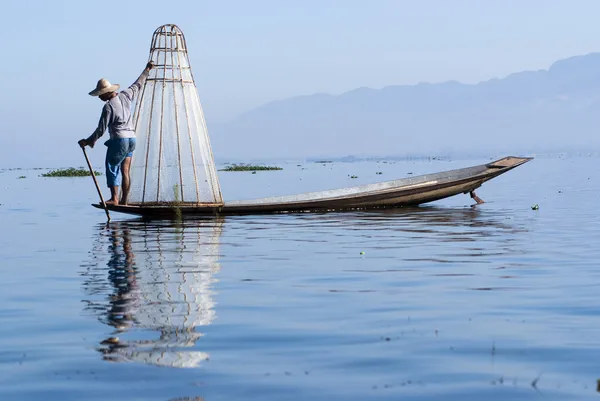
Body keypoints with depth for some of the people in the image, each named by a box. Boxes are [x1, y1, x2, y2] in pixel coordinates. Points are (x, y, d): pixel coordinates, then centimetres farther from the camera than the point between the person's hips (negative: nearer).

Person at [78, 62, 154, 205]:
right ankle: (124, 200, 5)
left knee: (112, 168, -1)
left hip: (118, 140, -7)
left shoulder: (108, 106, -13)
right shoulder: (125, 96, 5)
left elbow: (101, 129, -11)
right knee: (125, 171, 7)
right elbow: (137, 85, 23)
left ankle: (114, 198, -10)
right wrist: (147, 70, 37)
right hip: (131, 139, 7)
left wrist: (88, 141, -3)